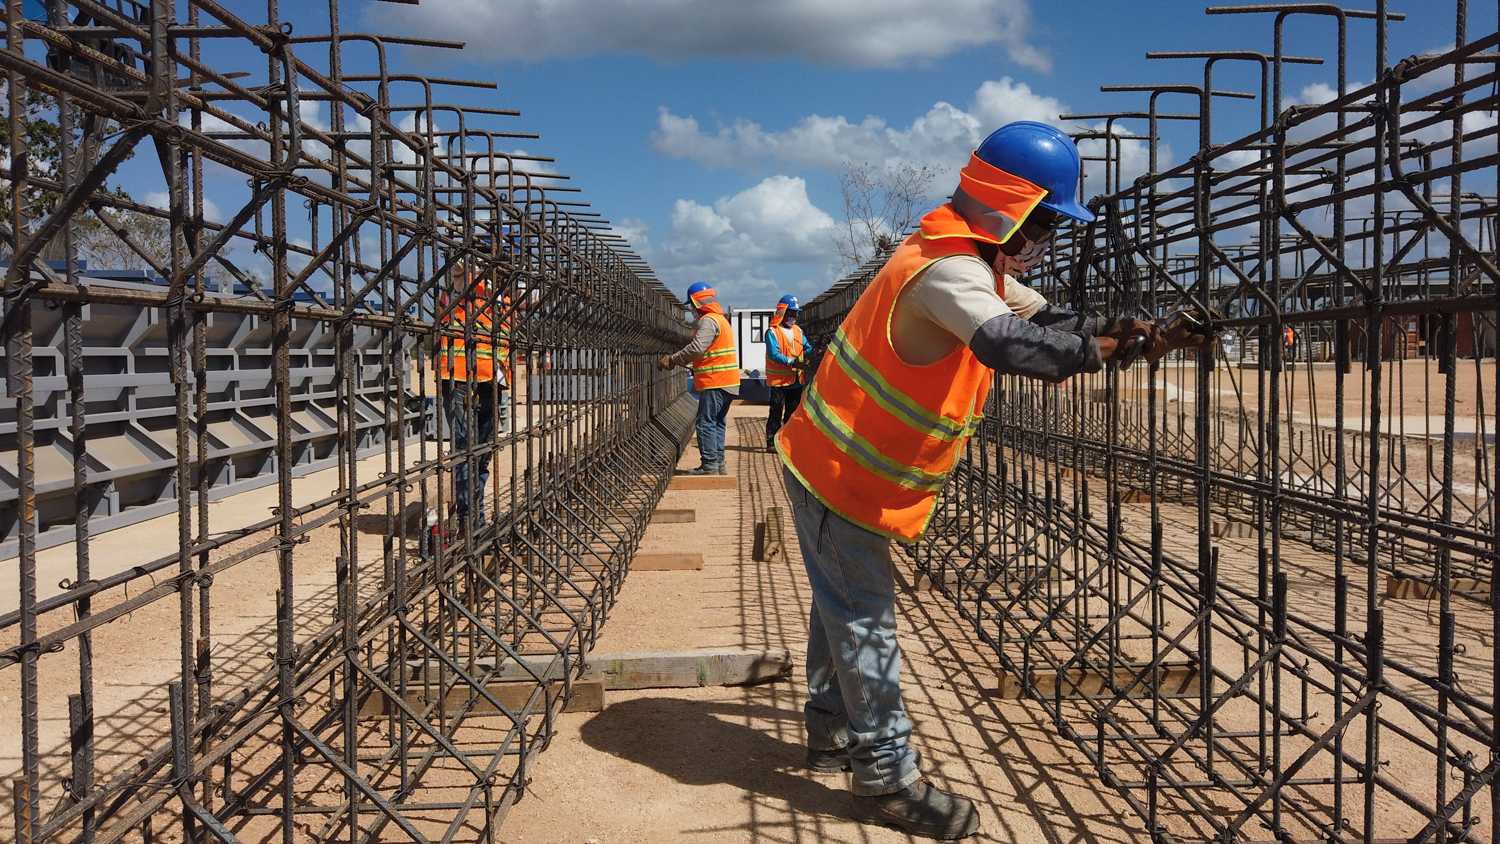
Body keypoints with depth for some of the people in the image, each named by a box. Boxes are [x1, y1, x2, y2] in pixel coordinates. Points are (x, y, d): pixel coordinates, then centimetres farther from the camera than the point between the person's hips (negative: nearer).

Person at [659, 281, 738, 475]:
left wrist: (672, 360, -17)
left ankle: (710, 465, -7)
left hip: (715, 383, -10)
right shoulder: (721, 319, 21)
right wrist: (676, 358, 15)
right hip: (726, 382, 10)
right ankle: (719, 463, 16)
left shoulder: (709, 321, -12)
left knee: (706, 423, -7)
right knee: (717, 423, 13)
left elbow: (696, 348, -24)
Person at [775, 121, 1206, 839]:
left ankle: (831, 733, 37)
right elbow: (1013, 346, -44)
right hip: (839, 475, -10)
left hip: (831, 463, 10)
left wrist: (1111, 331, -8)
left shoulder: (971, 261, 5)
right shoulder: (946, 270, -28)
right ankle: (886, 777, 8)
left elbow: (1035, 313, 9)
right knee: (866, 617, -3)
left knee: (845, 604, 20)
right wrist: (1108, 347, -32)